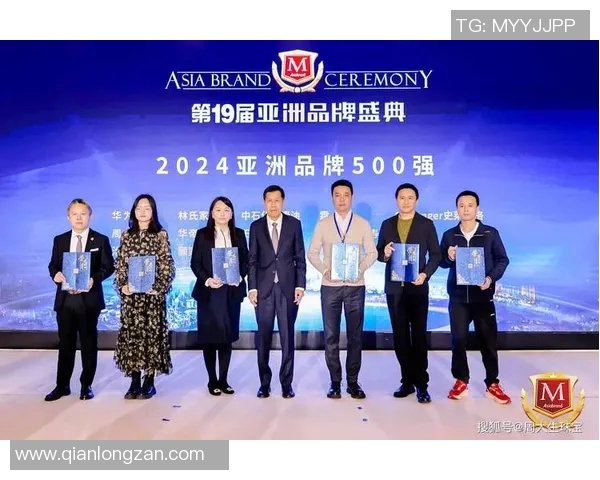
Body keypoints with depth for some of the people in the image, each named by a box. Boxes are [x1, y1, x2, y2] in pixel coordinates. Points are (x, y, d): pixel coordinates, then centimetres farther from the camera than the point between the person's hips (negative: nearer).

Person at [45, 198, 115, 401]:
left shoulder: (100, 240, 0)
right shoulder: (59, 240, 10)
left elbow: (109, 267, -3)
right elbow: (52, 265, 11)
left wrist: (94, 279, -20)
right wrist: (55, 274, -12)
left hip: (89, 299, -3)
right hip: (65, 299, 3)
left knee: (89, 343, 7)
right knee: (65, 343, 11)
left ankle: (86, 385, 19)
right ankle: (62, 385, 22)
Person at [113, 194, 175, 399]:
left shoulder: (161, 235, 1)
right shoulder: (127, 235, 10)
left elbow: (168, 266, -3)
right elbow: (120, 264, 10)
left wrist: (160, 288, -12)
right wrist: (121, 286, -4)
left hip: (152, 293, -3)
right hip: (130, 293, 3)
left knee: (152, 333, 1)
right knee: (130, 333, 4)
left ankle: (149, 382, 12)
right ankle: (135, 382, 13)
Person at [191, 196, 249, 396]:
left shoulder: (239, 234, 7)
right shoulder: (203, 234, 1)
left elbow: (246, 261, 6)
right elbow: (195, 263, -2)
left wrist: (240, 277, -12)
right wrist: (207, 280, -17)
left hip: (232, 292, 2)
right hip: (209, 292, -2)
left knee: (227, 337, 8)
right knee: (210, 337, 3)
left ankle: (223, 380, 19)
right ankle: (212, 380, 16)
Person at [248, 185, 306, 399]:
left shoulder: (294, 224, 4)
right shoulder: (256, 226, 5)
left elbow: (300, 257, 3)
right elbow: (252, 260, 4)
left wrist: (300, 285, -5)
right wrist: (252, 288, -4)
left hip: (288, 287, 0)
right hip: (264, 287, 1)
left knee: (287, 336, 5)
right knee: (263, 337, 6)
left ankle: (286, 383, 17)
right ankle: (264, 383, 20)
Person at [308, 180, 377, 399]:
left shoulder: (363, 224, 4)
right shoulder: (323, 224, 4)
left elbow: (372, 253, 4)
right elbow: (312, 253, 4)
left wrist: (360, 268, -14)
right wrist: (324, 270, -12)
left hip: (355, 286, 0)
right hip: (330, 286, 0)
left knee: (355, 336, 6)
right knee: (331, 336, 4)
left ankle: (352, 381, 18)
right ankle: (335, 381, 16)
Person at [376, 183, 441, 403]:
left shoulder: (426, 224, 3)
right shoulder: (387, 224, 10)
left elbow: (436, 254, 0)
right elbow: (378, 253, 9)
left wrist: (426, 274, -16)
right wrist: (385, 253, -14)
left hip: (417, 287, -3)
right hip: (394, 287, 3)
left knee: (419, 335, 1)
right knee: (400, 336, 8)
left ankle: (421, 384, 9)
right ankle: (407, 381, 19)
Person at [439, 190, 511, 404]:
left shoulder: (491, 233, 0)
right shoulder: (449, 235, 4)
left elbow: (503, 260, 2)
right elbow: (442, 262, 8)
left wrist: (491, 277, -14)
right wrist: (449, 258, -15)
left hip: (483, 296, -1)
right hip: (458, 296, 1)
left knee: (488, 340, 5)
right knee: (458, 339, 4)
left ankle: (492, 383, 21)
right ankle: (461, 381, 20)